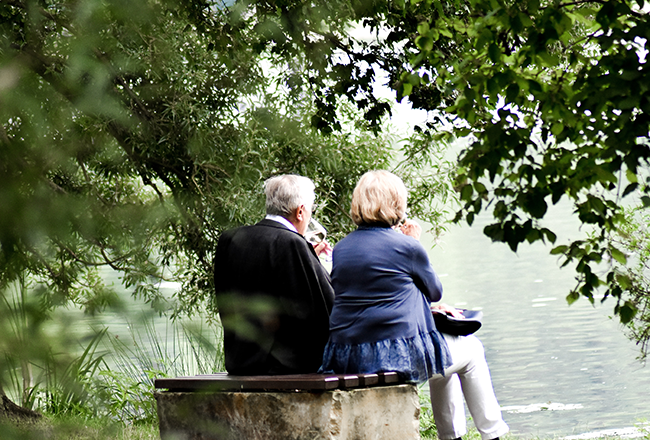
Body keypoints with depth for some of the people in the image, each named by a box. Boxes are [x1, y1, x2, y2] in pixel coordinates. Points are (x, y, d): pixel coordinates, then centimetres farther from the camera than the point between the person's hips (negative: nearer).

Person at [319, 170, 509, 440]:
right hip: (399, 355, -7)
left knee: (443, 355, 33)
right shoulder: (407, 247, -9)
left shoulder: (340, 248, 8)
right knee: (471, 351, 22)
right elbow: (435, 291, 7)